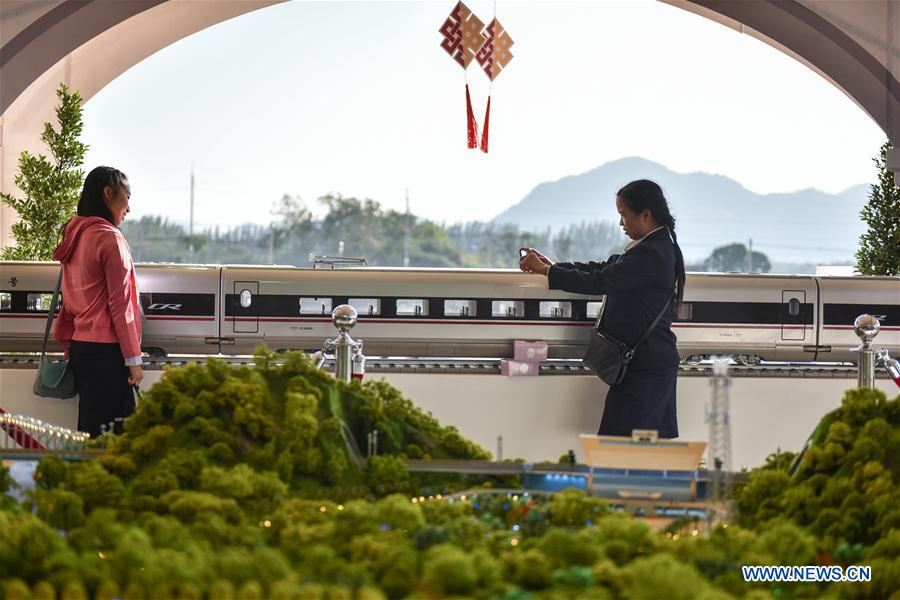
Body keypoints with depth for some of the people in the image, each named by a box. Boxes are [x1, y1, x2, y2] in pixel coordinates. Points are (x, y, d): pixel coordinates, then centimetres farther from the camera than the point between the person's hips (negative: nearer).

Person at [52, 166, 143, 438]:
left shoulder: (74, 235, 12)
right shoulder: (110, 238, -11)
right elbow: (120, 304, -12)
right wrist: (133, 359, -10)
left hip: (80, 345, 9)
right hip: (106, 348, -9)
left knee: (89, 429, 10)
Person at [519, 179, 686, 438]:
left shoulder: (651, 254, -19)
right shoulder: (657, 247, 13)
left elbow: (600, 281, -22)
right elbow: (606, 267, 16)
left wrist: (546, 271, -14)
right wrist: (554, 265, 10)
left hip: (644, 366, -10)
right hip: (657, 361, 10)